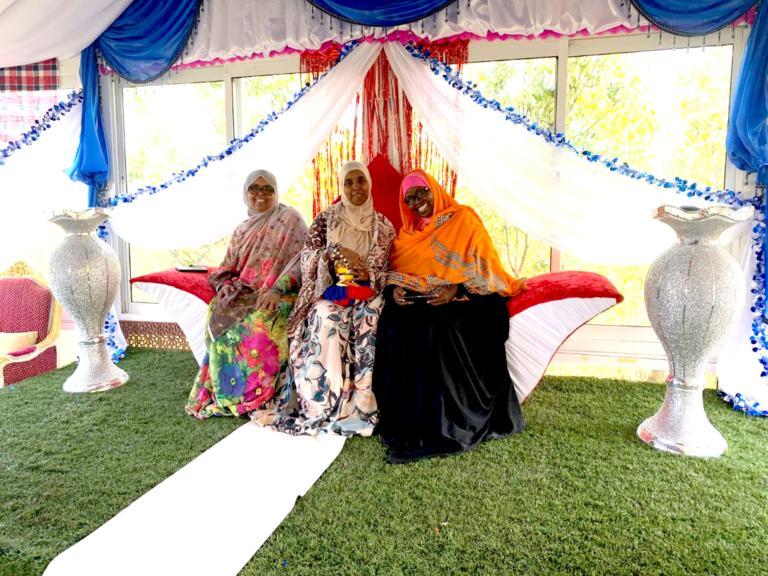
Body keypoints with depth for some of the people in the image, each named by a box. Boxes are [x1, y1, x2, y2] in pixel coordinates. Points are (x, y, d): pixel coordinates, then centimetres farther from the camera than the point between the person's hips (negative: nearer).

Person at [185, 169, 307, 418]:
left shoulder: (289, 218, 2)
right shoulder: (243, 230, 20)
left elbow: (303, 258, -10)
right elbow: (227, 267, 21)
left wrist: (277, 289, -23)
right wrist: (225, 285, -4)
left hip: (279, 296, -5)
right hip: (244, 295, 5)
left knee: (258, 324, -34)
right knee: (219, 318, -23)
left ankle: (259, 395, -16)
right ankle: (228, 394, -12)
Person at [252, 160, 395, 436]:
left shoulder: (383, 225, 11)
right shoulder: (326, 219, 8)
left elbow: (387, 269, 8)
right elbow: (308, 254, -1)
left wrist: (369, 275, -13)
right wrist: (339, 253, -16)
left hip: (367, 291, 1)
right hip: (330, 288, -1)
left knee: (369, 317, -28)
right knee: (328, 317, -29)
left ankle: (359, 401, -22)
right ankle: (322, 402, -22)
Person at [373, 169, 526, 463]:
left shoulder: (463, 219, 1)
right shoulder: (408, 233, 18)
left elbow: (484, 266, -6)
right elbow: (396, 270, 15)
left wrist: (455, 290, -20)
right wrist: (394, 288, -7)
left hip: (459, 299, -5)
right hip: (414, 300, 5)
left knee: (435, 330, -29)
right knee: (394, 328, -19)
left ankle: (442, 426, -19)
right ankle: (403, 420, -10)